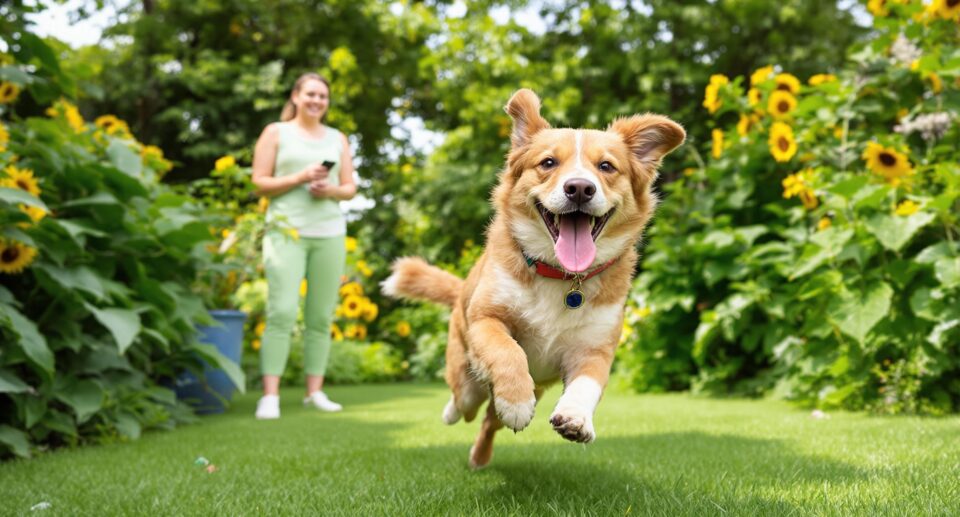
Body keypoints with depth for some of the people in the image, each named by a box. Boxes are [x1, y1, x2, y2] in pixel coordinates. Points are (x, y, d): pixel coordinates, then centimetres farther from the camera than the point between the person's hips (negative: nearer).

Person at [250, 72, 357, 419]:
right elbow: (260, 183, 2)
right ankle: (270, 396, -13)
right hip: (286, 231, -3)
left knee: (321, 316, 2)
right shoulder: (276, 132, 9)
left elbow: (350, 188, 15)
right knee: (282, 312, -14)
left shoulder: (337, 139, 17)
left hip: (329, 234, 4)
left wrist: (331, 190, -7)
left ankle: (315, 391, 9)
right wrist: (301, 176, -11)